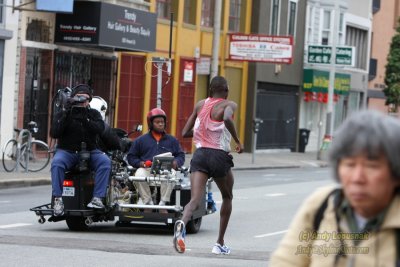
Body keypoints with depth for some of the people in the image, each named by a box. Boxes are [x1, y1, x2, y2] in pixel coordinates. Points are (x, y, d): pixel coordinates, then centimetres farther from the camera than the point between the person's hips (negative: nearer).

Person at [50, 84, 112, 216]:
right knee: (57, 162, -34)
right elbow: (54, 133, -8)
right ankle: (58, 199, -33)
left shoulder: (93, 114, 10)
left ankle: (97, 198, -32)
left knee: (105, 161, -28)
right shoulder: (61, 114, 6)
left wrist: (85, 120, -27)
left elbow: (100, 129, -11)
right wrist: (65, 117, -19)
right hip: (67, 151, -1)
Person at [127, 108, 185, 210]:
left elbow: (180, 155, 20)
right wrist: (141, 163, -3)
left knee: (171, 174, -37)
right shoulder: (140, 140, 23)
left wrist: (175, 163, -3)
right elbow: (131, 157, 17)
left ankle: (163, 203, -29)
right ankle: (148, 203, -24)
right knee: (139, 175, -36)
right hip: (147, 169, 0)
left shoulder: (172, 140, 26)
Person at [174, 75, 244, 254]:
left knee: (195, 200, -11)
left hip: (200, 154, 3)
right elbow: (227, 119, -26)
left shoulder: (200, 105, 14)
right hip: (219, 156, -3)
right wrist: (237, 141, -15)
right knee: (227, 197, 23)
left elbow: (185, 133, 16)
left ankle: (182, 223, -46)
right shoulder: (228, 105, -1)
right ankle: (220, 243, 23)